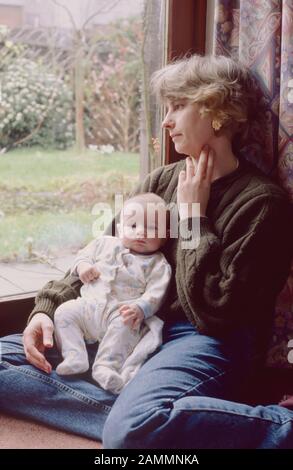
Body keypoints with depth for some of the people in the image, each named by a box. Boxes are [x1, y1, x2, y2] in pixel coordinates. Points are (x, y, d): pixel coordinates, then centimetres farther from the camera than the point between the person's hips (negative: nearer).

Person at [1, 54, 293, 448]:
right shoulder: (162, 181, 12)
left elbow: (214, 312, -15)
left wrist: (192, 217, -10)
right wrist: (48, 307, -2)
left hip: (208, 341, -7)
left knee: (134, 431, -38)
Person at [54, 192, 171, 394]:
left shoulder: (158, 265, 5)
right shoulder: (106, 244, 18)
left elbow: (155, 293, -6)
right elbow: (86, 253, 25)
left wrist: (140, 308, -25)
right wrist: (82, 264, 1)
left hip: (121, 311, -4)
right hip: (88, 304, 4)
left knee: (124, 325, -35)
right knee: (64, 311, -18)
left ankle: (106, 366, -36)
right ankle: (75, 357, -23)